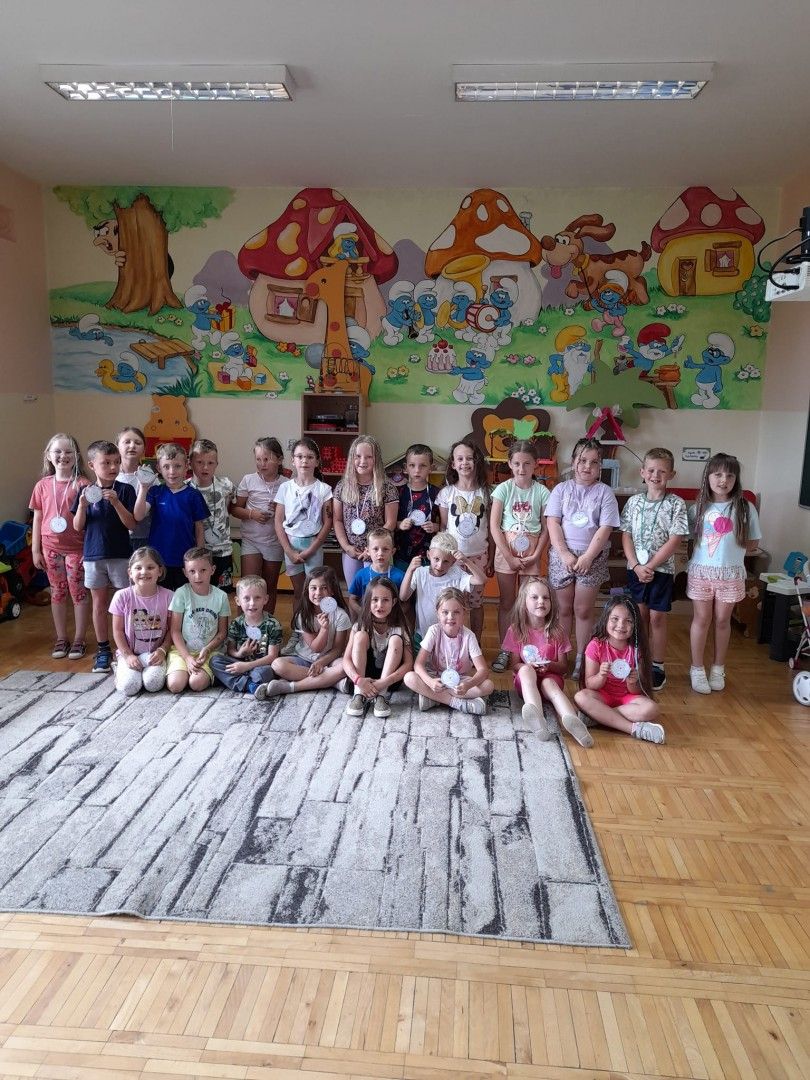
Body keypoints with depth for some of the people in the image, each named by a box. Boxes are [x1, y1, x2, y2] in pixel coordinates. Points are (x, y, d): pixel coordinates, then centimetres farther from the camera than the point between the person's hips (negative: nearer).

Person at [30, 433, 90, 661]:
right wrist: (35, 550, 6)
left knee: (79, 593, 4)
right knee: (57, 593, 12)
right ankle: (61, 638, 24)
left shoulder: (82, 484, -7)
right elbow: (37, 518, 7)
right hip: (51, 548, 3)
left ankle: (79, 639, 15)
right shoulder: (43, 485, 4)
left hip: (76, 548, -3)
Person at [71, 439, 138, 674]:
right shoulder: (86, 491, 3)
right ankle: (103, 650, 21)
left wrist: (116, 502, -21)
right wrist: (82, 505, -15)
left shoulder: (124, 490, -4)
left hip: (121, 555, -2)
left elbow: (131, 524, -9)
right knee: (99, 604, 10)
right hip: (94, 555, 2)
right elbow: (78, 527, 2)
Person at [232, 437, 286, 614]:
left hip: (275, 541, 1)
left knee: (270, 587, 13)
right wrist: (251, 513, -16)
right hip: (251, 540, -1)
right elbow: (235, 509, 2)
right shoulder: (248, 480, -4)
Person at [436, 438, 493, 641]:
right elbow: (442, 528, 3)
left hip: (478, 555, 1)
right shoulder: (446, 493, -1)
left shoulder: (485, 493, 1)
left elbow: (490, 529, 4)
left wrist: (491, 559, 3)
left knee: (476, 602, 9)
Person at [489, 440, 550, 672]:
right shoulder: (503, 489, -5)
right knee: (507, 603, 8)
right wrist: (510, 557, -11)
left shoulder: (541, 492, -3)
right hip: (506, 552, 0)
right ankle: (504, 651, 17)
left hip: (531, 554, 1)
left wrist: (536, 555, -10)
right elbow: (494, 526, -8)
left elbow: (546, 528, 0)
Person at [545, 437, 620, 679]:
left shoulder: (604, 492, 1)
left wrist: (587, 557, -15)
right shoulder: (561, 489, 4)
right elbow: (553, 523, -3)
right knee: (564, 608, 9)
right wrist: (564, 554, -14)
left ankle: (581, 659, 16)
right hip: (562, 555, 1)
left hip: (592, 558, -1)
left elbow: (605, 529, -6)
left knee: (583, 610, 5)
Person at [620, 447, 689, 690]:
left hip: (662, 569, -3)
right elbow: (626, 536, 2)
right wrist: (636, 566, -10)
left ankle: (657, 667, 15)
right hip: (635, 568, 3)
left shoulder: (676, 504, -7)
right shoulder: (634, 502, 3)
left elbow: (674, 541, -12)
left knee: (657, 618, 3)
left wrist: (650, 566, -14)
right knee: (640, 616, 11)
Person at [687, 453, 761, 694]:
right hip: (701, 571, 0)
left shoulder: (746, 508, -4)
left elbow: (753, 543, 2)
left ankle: (718, 669, 26)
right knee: (701, 619, 7)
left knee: (722, 620, 11)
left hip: (730, 573, 0)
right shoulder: (698, 508, -2)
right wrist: (706, 549, -8)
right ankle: (697, 669, 17)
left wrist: (729, 548, -7)